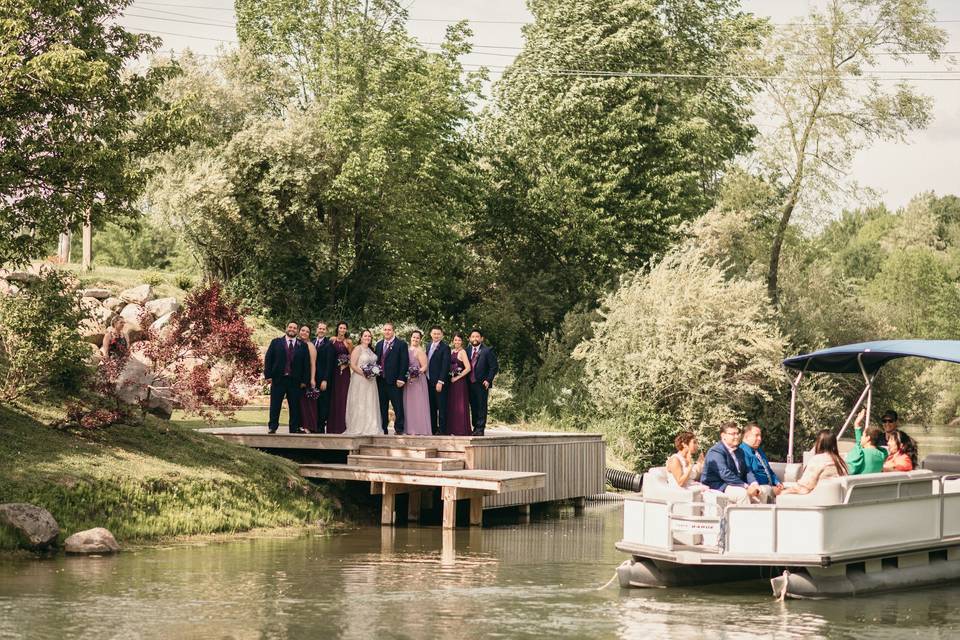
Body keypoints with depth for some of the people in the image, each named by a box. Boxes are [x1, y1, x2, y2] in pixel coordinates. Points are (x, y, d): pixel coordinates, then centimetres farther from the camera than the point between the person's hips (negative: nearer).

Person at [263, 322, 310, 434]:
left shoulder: (302, 346, 9)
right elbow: (268, 359, 3)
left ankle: (295, 428, 9)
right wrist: (268, 375, -6)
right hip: (278, 379, -1)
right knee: (275, 406, 1)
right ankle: (272, 427, 7)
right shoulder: (276, 342, 7)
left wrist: (304, 380, 0)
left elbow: (306, 364, 7)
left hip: (295, 381, 1)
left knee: (295, 406, 3)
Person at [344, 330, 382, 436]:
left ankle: (369, 428, 10)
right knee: (359, 404, -5)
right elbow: (352, 365, -12)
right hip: (359, 380, -7)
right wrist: (363, 373, -19)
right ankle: (358, 428, -1)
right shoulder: (358, 349, -6)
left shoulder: (370, 350, 15)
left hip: (370, 381, 7)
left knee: (370, 404, 6)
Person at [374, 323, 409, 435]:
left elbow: (404, 362, -7)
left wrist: (401, 378, -14)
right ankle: (383, 429, 14)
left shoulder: (401, 344, -2)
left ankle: (399, 429, 0)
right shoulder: (379, 345, 16)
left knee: (398, 406, -4)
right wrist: (375, 374, 6)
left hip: (394, 381, -6)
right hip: (381, 381, 6)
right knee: (382, 407, 9)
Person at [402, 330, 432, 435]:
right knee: (408, 405, 7)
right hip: (408, 381, 7)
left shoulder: (420, 351, -8)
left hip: (418, 381, -7)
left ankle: (420, 430, -4)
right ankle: (410, 429, 10)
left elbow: (424, 366, -11)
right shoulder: (407, 350, 12)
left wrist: (417, 373, -25)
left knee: (417, 405, -6)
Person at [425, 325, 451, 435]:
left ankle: (442, 430, -1)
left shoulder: (445, 348, -9)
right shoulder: (429, 346, 15)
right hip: (429, 381, 7)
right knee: (432, 407, 10)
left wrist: (440, 381, -19)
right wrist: (426, 378, 9)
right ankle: (433, 429, 15)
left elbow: (445, 366, -14)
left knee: (441, 406, -3)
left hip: (439, 382, -7)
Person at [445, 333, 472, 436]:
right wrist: (449, 377, 4)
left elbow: (468, 368, -15)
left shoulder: (462, 352, -8)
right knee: (451, 405, 8)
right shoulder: (451, 351, 12)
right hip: (451, 381, 7)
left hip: (460, 382, -7)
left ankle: (461, 430, -2)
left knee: (460, 405, -5)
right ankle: (453, 430, 12)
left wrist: (457, 377, -13)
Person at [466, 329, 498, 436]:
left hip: (482, 384, -5)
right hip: (470, 383, 5)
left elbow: (494, 367, -3)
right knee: (473, 406, 7)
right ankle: (475, 427, 13)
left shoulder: (487, 351, -1)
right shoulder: (467, 351, 14)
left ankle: (480, 429, -6)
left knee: (481, 406, -5)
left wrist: (488, 380, -11)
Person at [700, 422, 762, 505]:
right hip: (717, 486, -9)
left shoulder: (739, 451, 18)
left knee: (759, 493, -7)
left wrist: (754, 484, -6)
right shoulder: (716, 451, -13)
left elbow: (746, 470, 15)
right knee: (743, 493, -30)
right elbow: (725, 474, -23)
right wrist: (745, 486, -25)